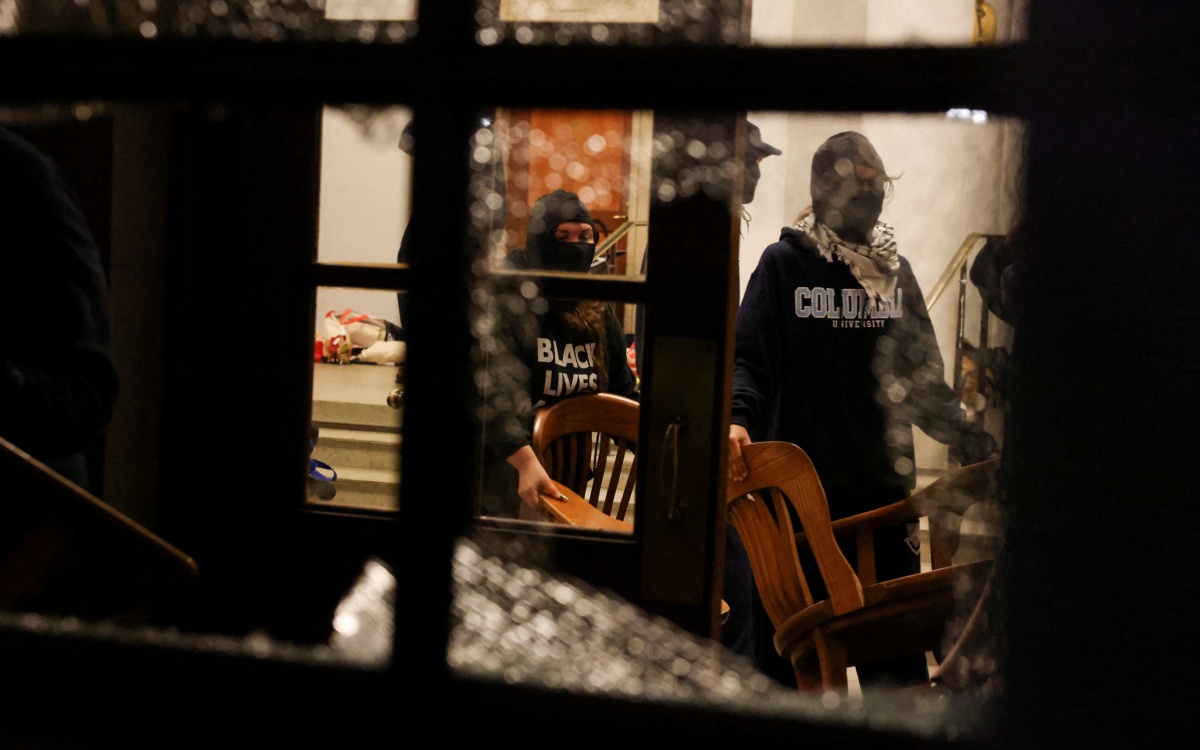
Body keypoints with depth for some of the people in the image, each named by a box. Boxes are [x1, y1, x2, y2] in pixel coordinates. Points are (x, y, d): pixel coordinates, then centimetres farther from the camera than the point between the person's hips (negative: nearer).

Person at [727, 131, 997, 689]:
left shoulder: (895, 270, 14)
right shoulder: (785, 263, 0)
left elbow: (923, 376, 16)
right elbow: (748, 356, -7)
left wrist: (969, 440, 4)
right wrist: (737, 418, -26)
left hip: (884, 487, 4)